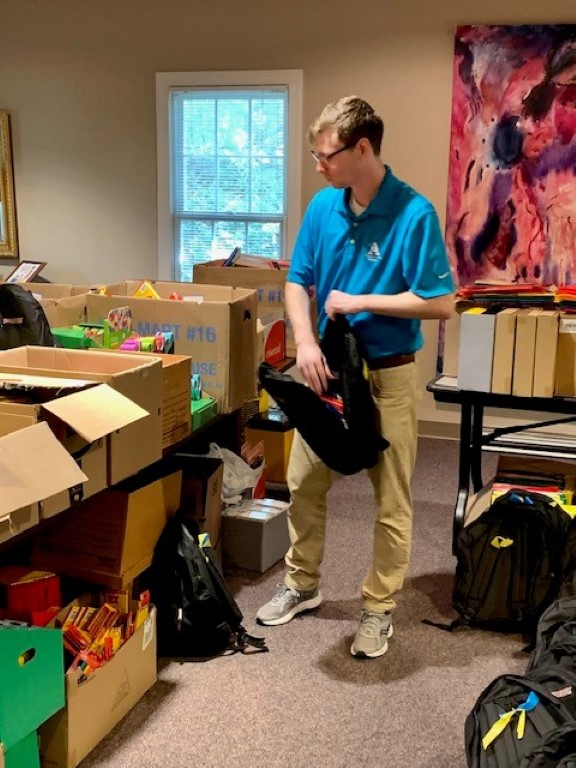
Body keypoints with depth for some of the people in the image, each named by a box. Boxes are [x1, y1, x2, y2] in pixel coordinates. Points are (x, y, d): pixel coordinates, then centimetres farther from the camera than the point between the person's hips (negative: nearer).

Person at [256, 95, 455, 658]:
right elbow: (297, 282, 5)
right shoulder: (323, 206, -1)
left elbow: (441, 303, -17)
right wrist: (305, 343, -13)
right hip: (328, 367, 5)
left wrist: (362, 302, -18)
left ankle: (379, 609, 22)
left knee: (391, 502, 6)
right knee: (304, 483, 14)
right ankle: (302, 585, 34)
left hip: (389, 375, -5)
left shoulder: (414, 213, -17)